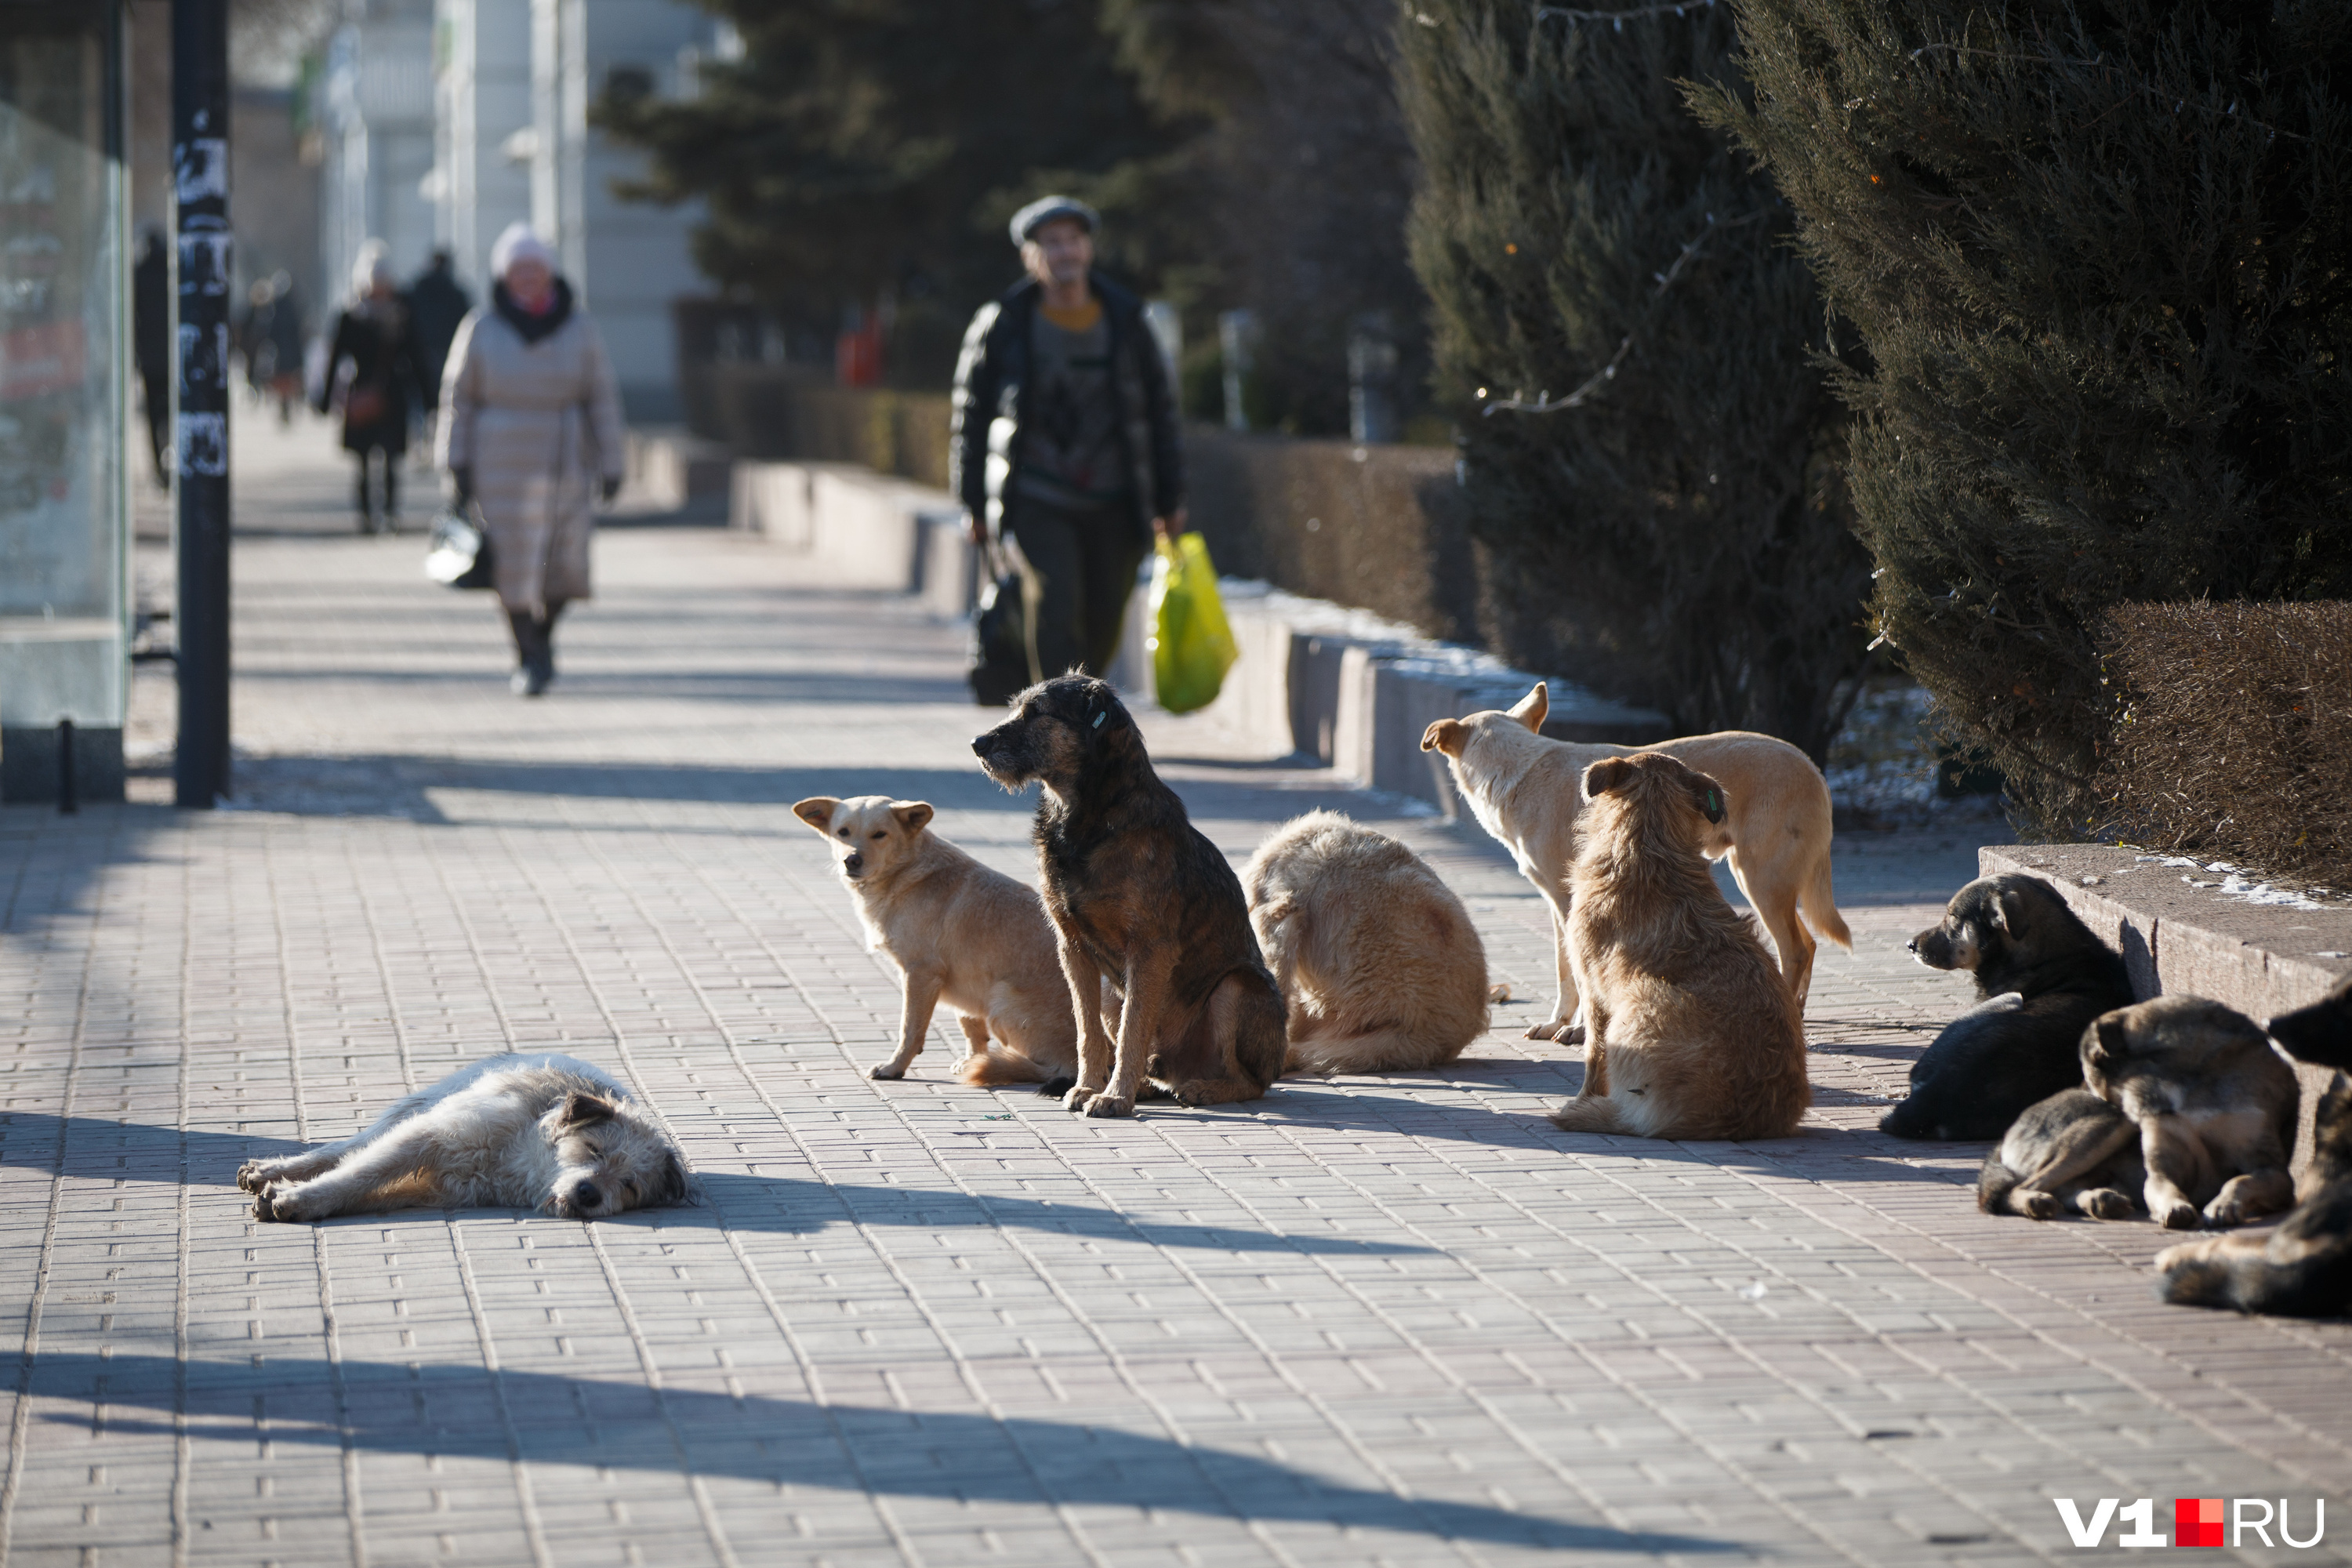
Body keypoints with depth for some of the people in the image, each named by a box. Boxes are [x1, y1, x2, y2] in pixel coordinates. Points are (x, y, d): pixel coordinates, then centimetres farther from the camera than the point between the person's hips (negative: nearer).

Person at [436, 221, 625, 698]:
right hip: (502, 468, -1)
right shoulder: (481, 331, -1)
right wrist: (457, 463, -1)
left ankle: (543, 633, 30)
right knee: (514, 565, -5)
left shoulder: (580, 329, 2)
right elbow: (458, 397, 3)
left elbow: (603, 398, 5)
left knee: (565, 566, 0)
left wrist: (611, 463, 2)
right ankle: (528, 659, 9)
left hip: (566, 467, 1)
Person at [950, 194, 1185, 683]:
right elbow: (970, 415, 7)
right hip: (1036, 504, -2)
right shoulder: (1002, 325, 0)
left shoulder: (1125, 322, 5)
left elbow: (1159, 412, 13)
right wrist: (973, 504, 4)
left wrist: (1169, 499, 11)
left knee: (1103, 627, 3)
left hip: (1113, 505, 2)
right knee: (1054, 606, -20)